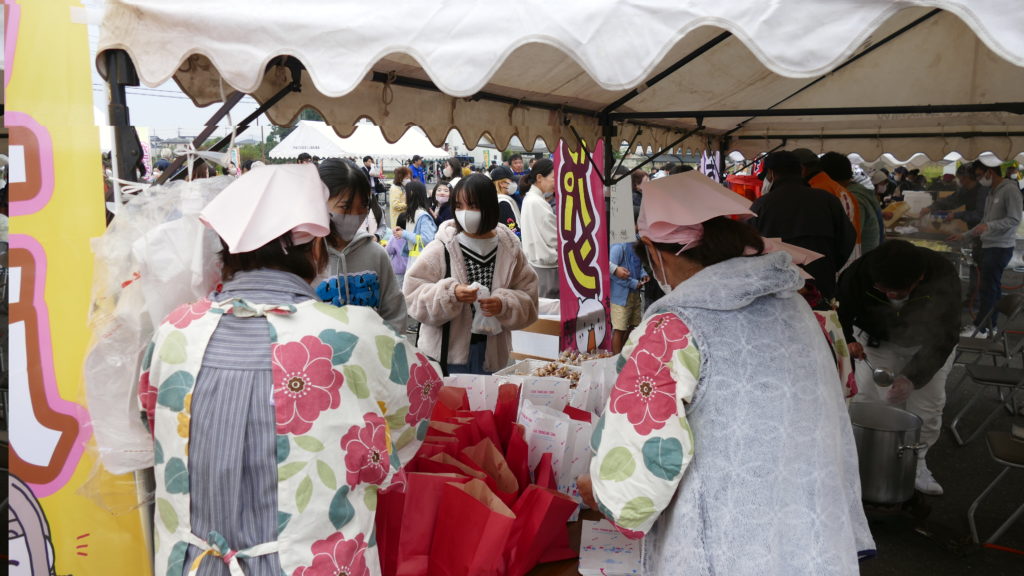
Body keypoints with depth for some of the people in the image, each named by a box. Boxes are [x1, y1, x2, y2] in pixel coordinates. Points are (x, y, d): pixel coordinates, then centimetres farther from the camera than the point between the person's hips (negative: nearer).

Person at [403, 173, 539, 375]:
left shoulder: (509, 250, 1)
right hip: (447, 352, -2)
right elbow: (412, 294, -8)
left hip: (491, 354, 2)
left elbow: (528, 300, 4)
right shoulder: (440, 250, -7)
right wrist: (450, 294, -22)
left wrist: (504, 305, -16)